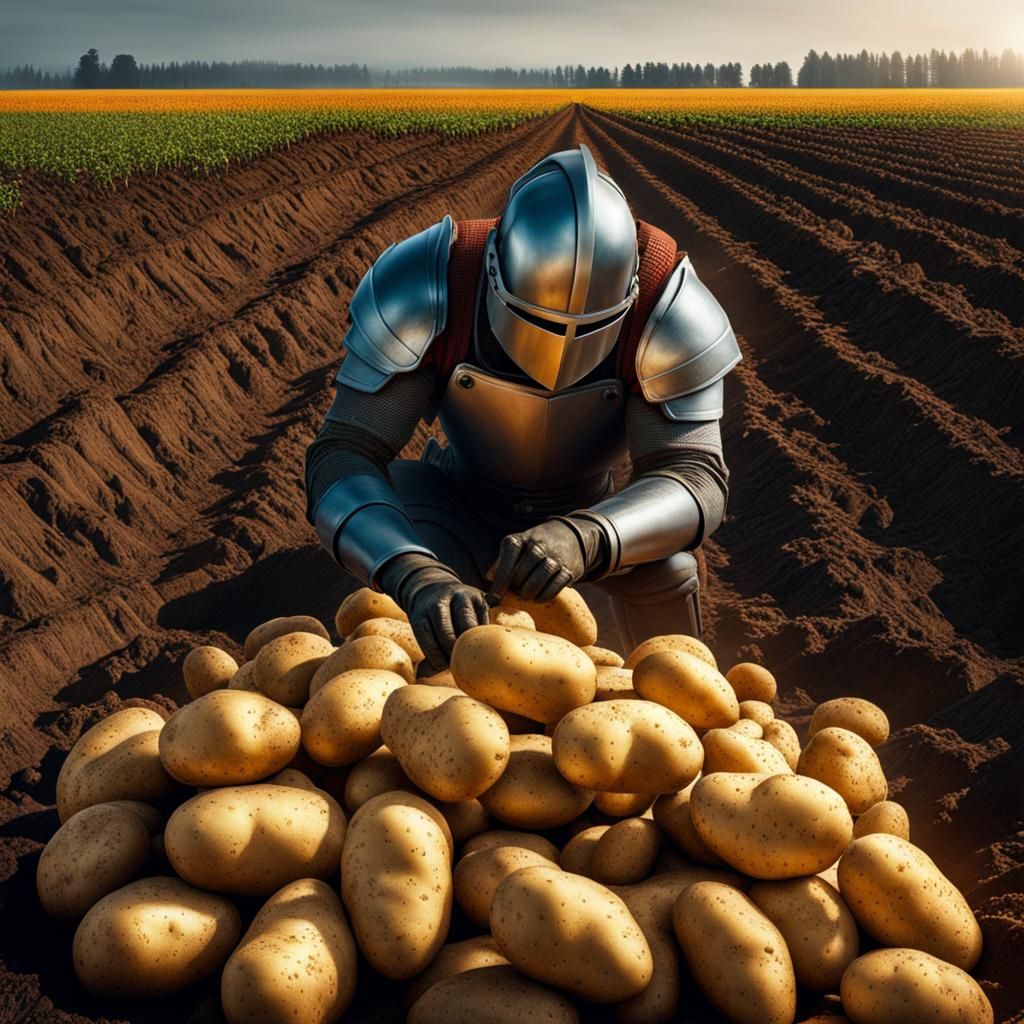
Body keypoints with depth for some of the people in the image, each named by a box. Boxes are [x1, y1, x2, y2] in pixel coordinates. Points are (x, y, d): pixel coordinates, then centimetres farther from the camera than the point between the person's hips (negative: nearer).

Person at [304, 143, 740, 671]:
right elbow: (343, 455, -36)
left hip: (586, 517, 1)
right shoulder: (427, 288, -35)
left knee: (668, 569, -29)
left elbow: (697, 478, -35)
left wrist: (582, 537, -59)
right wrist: (414, 575, -58)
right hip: (465, 509, 0)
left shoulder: (668, 309, -34)